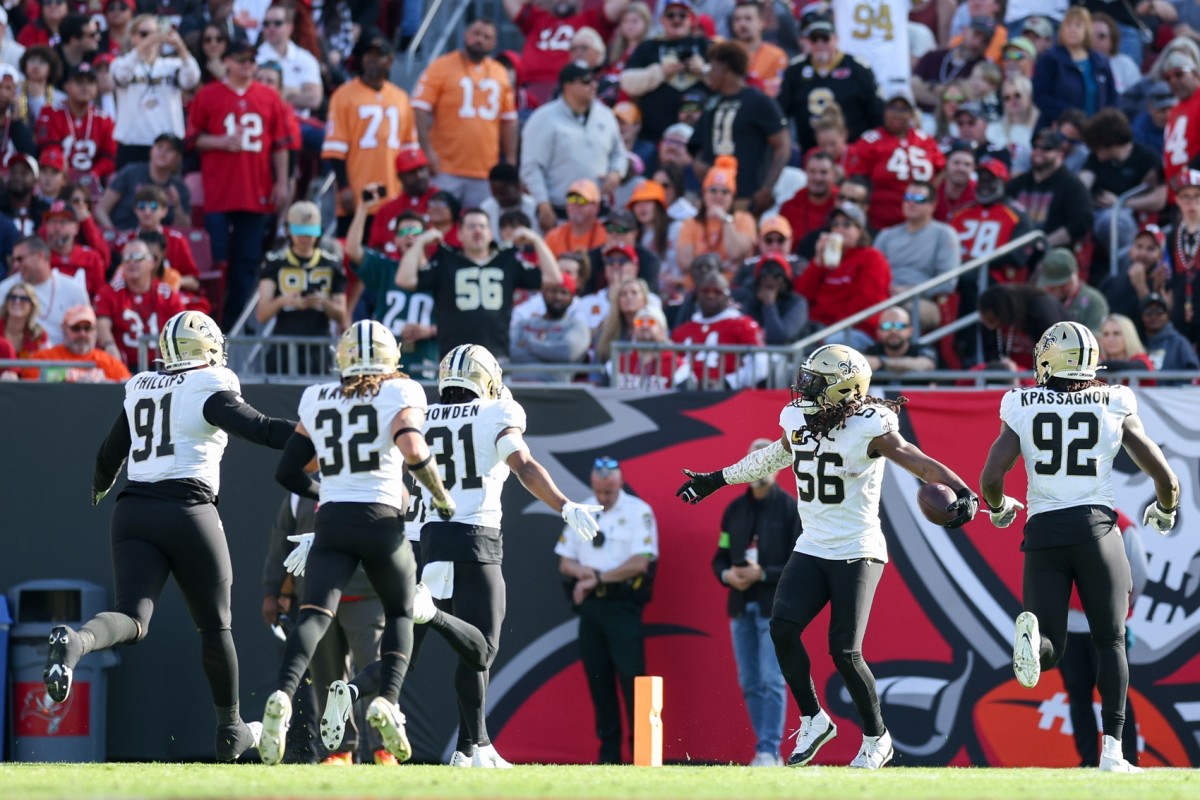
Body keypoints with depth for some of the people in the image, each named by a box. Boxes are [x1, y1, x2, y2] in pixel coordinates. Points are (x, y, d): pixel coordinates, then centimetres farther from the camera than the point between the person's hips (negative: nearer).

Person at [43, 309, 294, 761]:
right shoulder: (209, 388, -3)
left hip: (134, 509, 4)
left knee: (132, 621, -7)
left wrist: (100, 486, 46)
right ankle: (230, 729, 24)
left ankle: (74, 642, -41)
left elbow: (110, 454, 25)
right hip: (188, 511, -4)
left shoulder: (140, 390, 15)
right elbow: (257, 429, -15)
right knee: (215, 625, 13)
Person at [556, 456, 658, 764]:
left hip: (623, 605, -5)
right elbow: (564, 562, 13)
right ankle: (609, 753, 9)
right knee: (598, 680, 5)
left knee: (631, 676, -12)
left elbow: (640, 563, -14)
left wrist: (597, 578, -11)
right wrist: (584, 572, -10)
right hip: (589, 606, 5)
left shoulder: (639, 512, -4)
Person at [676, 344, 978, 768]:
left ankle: (876, 740, 10)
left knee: (844, 651, -10)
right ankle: (813, 721, 6)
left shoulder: (869, 429, -16)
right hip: (812, 548, 6)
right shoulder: (799, 422, 4)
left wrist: (962, 492, -43)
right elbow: (771, 458, 24)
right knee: (782, 628, -12)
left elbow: (920, 463, -26)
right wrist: (715, 479, 34)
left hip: (856, 553, -6)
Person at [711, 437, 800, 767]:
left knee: (772, 681, -11)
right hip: (741, 606, 6)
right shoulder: (734, 510, 13)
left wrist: (763, 575, -18)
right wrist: (727, 575, -8)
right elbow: (720, 557, 15)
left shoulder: (790, 509, -3)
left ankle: (768, 752, -11)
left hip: (775, 606, -6)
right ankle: (767, 750, 13)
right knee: (750, 683, 6)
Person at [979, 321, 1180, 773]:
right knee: (1111, 642, 14)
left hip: (1043, 532, 0)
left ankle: (1032, 632, -30)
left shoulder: (1023, 410, 4)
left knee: (1049, 651, 8)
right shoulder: (1115, 409, 4)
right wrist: (1165, 510, 27)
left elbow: (991, 478, -2)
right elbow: (1164, 477, 5)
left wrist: (998, 508, 22)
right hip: (1095, 527, 0)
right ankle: (1112, 752, 5)